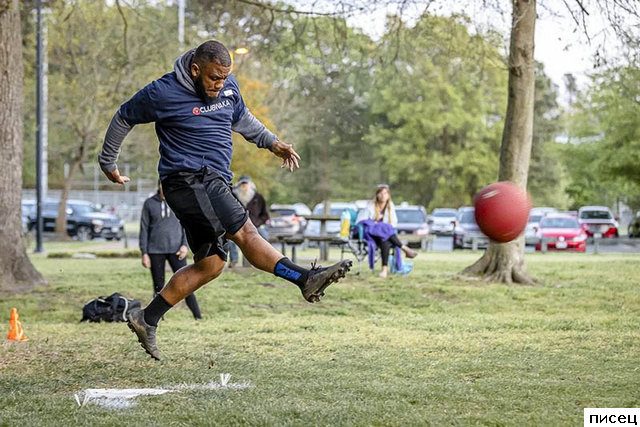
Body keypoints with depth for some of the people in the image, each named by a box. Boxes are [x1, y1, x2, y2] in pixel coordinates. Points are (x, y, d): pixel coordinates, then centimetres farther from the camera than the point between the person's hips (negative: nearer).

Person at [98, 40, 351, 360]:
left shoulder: (227, 87, 10)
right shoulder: (163, 93, -9)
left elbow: (242, 118, 31)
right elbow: (123, 118, 6)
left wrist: (272, 143, 20)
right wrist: (107, 162, 16)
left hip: (214, 184, 8)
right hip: (187, 180, -8)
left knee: (210, 264, 5)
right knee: (244, 231, -22)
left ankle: (147, 320, 11)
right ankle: (305, 278, -33)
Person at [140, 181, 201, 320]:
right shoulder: (149, 203, 4)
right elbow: (144, 229, 6)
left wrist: (185, 245, -7)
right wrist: (144, 253, 0)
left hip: (176, 250, 0)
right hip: (156, 251, 0)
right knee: (159, 287, 4)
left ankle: (198, 316, -6)